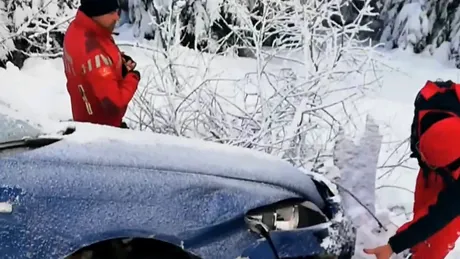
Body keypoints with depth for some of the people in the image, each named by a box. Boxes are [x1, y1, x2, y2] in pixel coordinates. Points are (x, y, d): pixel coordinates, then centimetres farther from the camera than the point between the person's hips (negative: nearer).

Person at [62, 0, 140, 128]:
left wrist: (120, 62, -8)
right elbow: (114, 103, -36)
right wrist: (133, 77, -20)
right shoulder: (93, 53, -38)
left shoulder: (77, 29, -8)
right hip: (102, 126, -9)